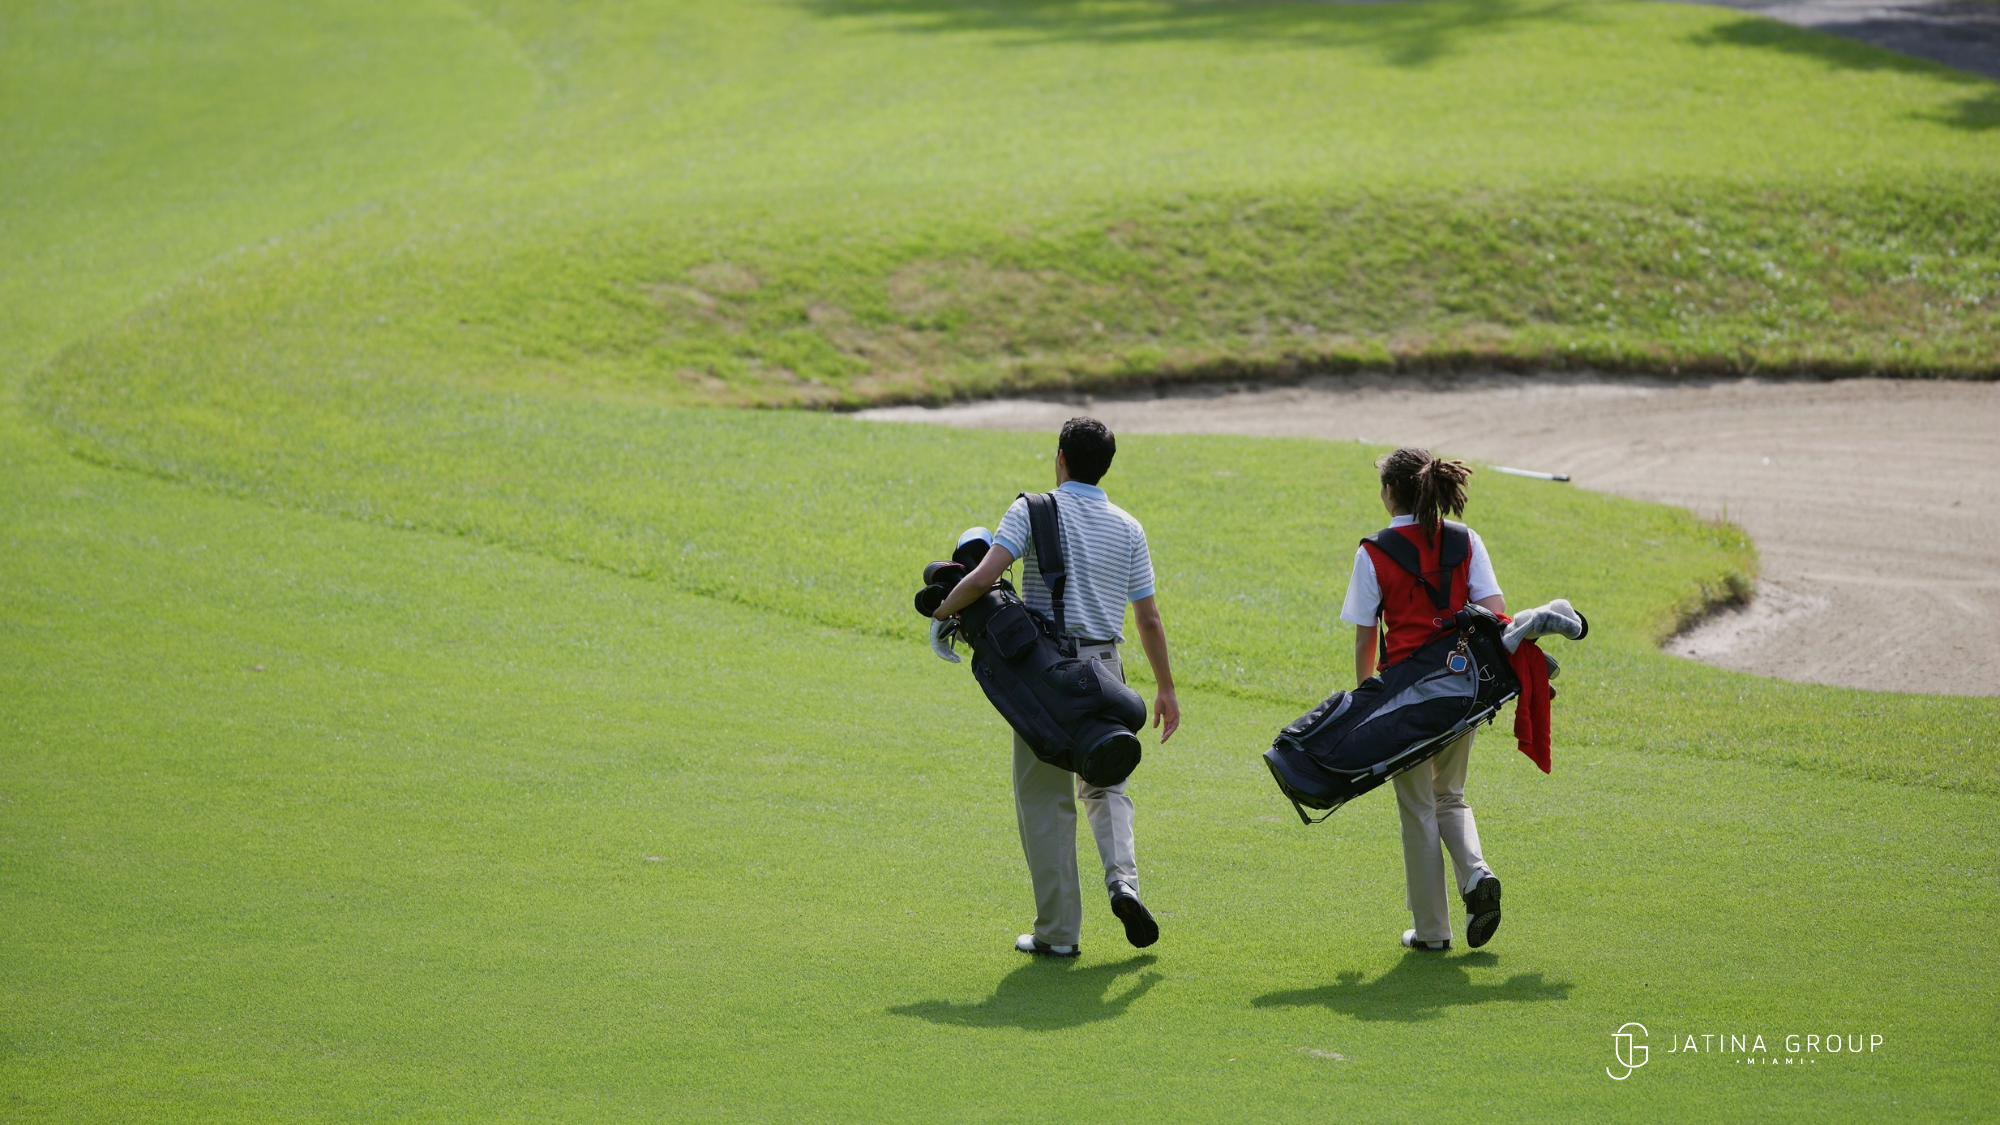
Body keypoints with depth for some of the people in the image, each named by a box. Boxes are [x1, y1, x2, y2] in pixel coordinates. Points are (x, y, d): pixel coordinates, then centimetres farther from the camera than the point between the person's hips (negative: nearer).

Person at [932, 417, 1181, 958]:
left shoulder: (1034, 511, -5)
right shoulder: (1127, 528, 7)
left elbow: (984, 576, -17)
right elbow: (1148, 618, 8)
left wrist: (944, 608, 2)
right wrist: (1166, 690, 16)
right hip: (1103, 667, 3)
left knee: (1046, 800, 4)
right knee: (1105, 785, 19)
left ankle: (1059, 930, 4)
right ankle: (1122, 877, -7)